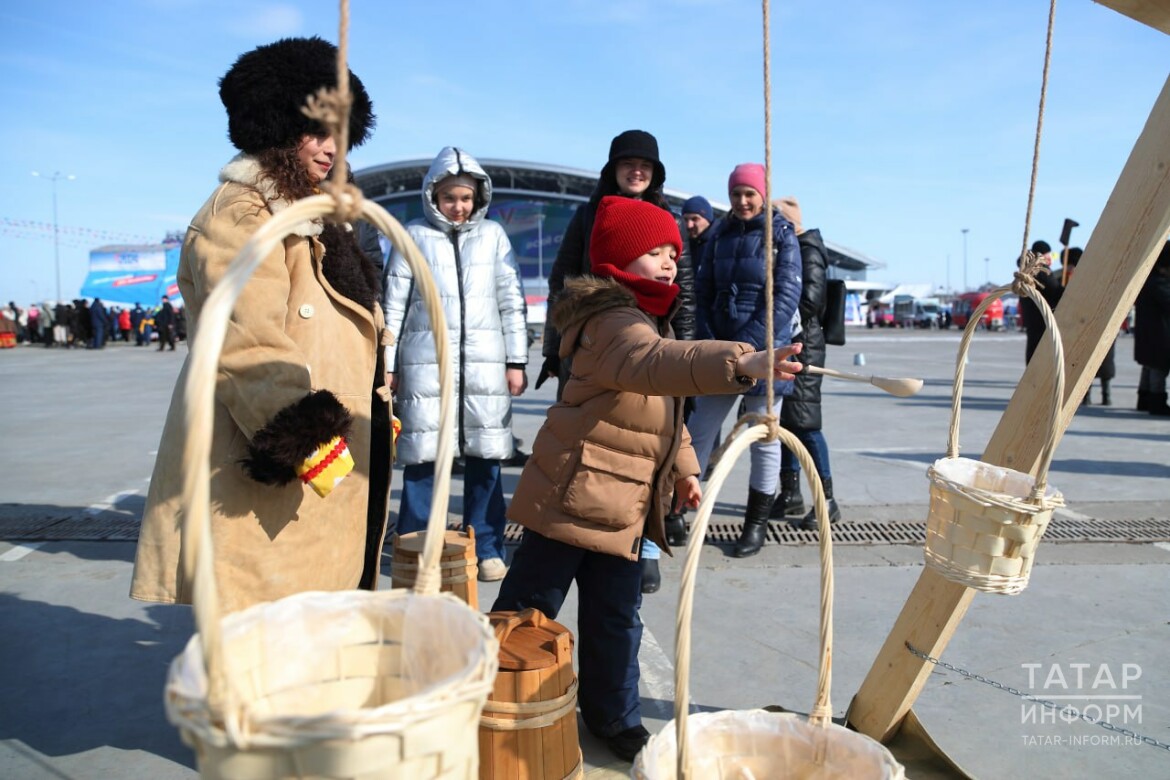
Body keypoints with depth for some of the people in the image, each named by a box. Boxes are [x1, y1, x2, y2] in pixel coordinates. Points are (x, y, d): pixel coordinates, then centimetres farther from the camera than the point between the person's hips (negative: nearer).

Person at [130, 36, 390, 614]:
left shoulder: (308, 218, 20)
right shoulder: (237, 216, -11)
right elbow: (247, 344, -24)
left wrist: (375, 406, 27)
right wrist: (303, 436, -29)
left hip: (330, 464, 10)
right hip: (267, 473, -10)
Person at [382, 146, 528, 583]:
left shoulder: (493, 235, 9)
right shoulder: (414, 236, 6)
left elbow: (512, 302, 9)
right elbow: (394, 304, 7)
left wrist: (516, 361, 5)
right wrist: (387, 364, 4)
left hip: (485, 363, 1)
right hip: (425, 361, -1)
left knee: (485, 456, 3)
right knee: (421, 454, 1)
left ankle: (487, 549, 14)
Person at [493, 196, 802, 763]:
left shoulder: (647, 322, 15)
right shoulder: (612, 322, -18)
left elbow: (666, 409, 25)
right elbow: (653, 365, -42)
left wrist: (683, 467, 18)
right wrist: (738, 363, -54)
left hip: (623, 508, 9)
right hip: (573, 497, -9)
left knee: (617, 618, 16)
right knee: (528, 608, 5)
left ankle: (614, 716, 33)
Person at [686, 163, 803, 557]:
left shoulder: (782, 235, -1)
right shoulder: (720, 236, 11)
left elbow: (787, 296, -9)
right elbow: (704, 293, 10)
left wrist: (748, 344, -17)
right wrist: (709, 341, -4)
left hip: (764, 350, -4)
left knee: (764, 440, 4)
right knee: (699, 433, 4)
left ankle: (756, 524, 16)